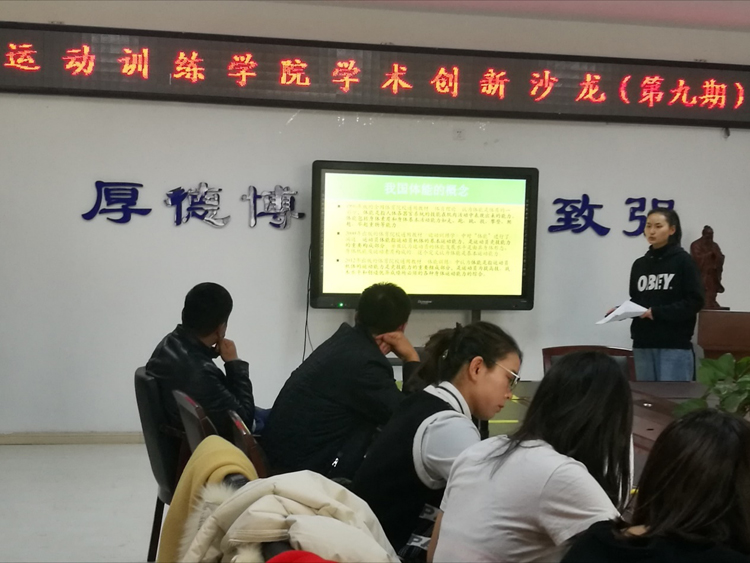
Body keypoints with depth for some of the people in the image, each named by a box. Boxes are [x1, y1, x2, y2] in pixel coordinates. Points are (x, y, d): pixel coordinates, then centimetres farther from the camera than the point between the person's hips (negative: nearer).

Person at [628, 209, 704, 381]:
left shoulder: (683, 260, -2)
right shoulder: (639, 264, 13)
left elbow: (695, 302, -9)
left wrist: (656, 312, -16)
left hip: (675, 345, -5)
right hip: (643, 344, 5)